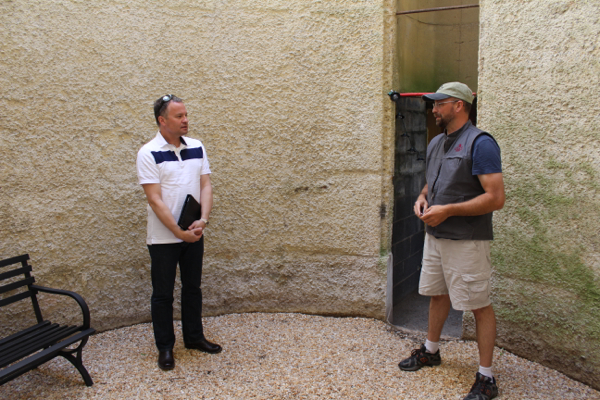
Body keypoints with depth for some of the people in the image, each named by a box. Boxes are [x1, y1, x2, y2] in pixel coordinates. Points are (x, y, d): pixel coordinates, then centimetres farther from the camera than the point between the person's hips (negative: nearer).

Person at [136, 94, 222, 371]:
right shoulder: (149, 154, -12)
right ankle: (165, 347, 23)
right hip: (163, 237, -5)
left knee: (193, 287, 16)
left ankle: (194, 336, 33)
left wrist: (203, 220, -15)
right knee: (163, 293, 8)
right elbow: (155, 200, -16)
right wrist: (179, 232, -18)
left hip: (194, 234, 5)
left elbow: (205, 185, 0)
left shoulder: (197, 148, 3)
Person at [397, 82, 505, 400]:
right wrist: (422, 199, 2)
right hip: (435, 235, 8)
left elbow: (496, 198, -21)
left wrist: (447, 210, -22)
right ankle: (431, 351, 39)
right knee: (437, 294, 20)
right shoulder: (436, 142, 12)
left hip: (467, 241, -8)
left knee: (479, 305, 1)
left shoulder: (480, 143, -15)